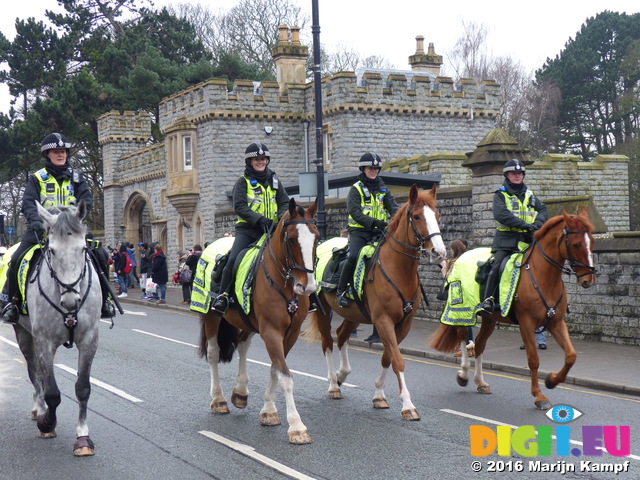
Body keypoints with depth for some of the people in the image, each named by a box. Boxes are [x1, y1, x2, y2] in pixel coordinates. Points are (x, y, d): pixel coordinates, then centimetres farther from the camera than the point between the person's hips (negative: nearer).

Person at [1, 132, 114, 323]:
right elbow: (29, 202, -4)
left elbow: (87, 199, 0)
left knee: (100, 255, -17)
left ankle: (103, 299, -1)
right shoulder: (37, 178, 8)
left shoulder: (76, 177, 13)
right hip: (42, 228, -1)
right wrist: (35, 220, -26)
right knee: (17, 258, -21)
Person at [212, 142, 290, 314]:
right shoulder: (243, 182, 4)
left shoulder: (274, 181, 16)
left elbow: (285, 203, 11)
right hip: (247, 229, -3)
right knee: (233, 260, -21)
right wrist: (259, 219, -21)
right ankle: (222, 296, -10)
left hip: (270, 230, 3)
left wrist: (282, 218, -12)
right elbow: (239, 206, -8)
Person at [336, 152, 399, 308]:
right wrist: (374, 222, -23)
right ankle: (340, 292, -13)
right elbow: (354, 212, -11)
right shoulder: (356, 189, 2)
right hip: (359, 232, -5)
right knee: (353, 256, -27)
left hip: (379, 232, 5)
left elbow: (393, 207, 6)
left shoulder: (383, 189, 17)